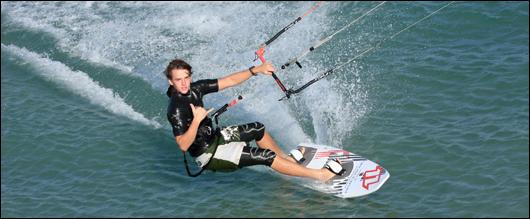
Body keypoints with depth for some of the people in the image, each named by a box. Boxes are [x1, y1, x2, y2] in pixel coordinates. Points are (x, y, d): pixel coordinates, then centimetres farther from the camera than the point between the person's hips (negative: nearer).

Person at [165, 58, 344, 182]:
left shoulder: (195, 88, -6)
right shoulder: (176, 109, -28)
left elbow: (229, 81, 0)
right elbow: (183, 145, -33)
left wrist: (256, 70, -9)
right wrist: (196, 120, -42)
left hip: (213, 137, 9)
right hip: (207, 154, -9)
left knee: (257, 129, 21)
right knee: (266, 156, -12)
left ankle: (286, 158, 44)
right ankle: (321, 175, -8)